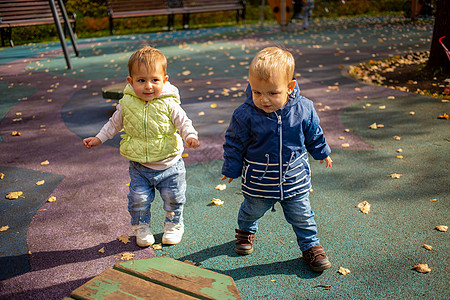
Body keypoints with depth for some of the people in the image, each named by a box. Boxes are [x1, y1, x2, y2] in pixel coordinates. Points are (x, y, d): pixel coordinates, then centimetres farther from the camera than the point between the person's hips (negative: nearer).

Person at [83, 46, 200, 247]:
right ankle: (141, 227, 33)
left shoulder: (168, 104, -14)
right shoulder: (127, 103, -6)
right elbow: (114, 123, 10)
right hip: (139, 167, 2)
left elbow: (183, 122, -7)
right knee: (139, 199, 4)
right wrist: (98, 139, 9)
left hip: (169, 165, -1)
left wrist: (190, 136, -26)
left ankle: (174, 225, 39)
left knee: (173, 199, 12)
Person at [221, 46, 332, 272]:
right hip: (258, 182, 0)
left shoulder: (303, 109, -15)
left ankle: (311, 246, 39)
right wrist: (231, 169, 1)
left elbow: (314, 135, 5)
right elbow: (234, 143, -7)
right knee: (252, 211, 24)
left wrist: (322, 153, 18)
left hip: (295, 179, 1)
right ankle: (246, 231, 56)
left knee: (302, 217, 14)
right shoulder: (245, 114, -21)